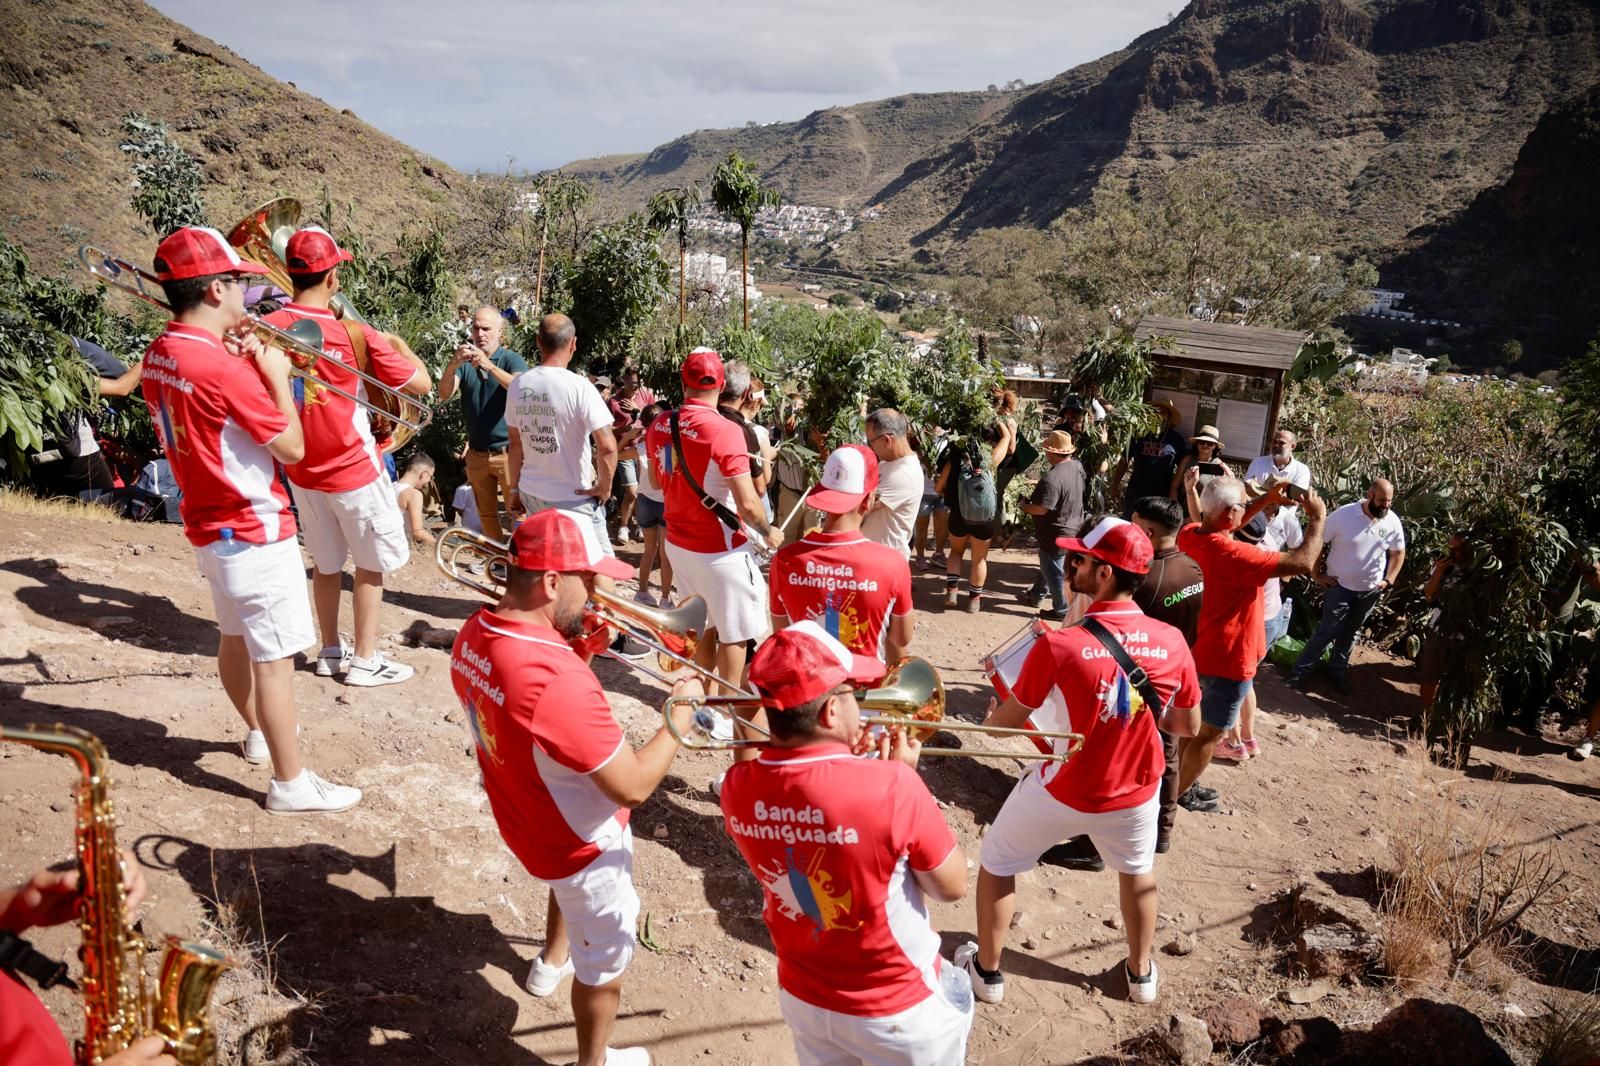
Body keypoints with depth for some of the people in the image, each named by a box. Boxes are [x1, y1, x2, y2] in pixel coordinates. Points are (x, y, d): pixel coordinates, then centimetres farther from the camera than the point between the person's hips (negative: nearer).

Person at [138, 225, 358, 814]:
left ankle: (260, 732, 44)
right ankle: (291, 783, 8)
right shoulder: (221, 367, -25)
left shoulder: (158, 356, 3)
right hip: (255, 532, -9)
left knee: (236, 637, 24)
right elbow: (292, 447, -19)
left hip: (208, 527, 9)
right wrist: (276, 375, -9)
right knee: (274, 656, -1)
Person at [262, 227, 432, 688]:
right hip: (353, 469, -5)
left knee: (325, 563, 19)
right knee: (371, 565, 10)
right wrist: (396, 345, 5)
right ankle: (364, 660, 16)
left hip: (301, 471, 5)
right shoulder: (355, 333, -19)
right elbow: (422, 384, -12)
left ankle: (331, 651, 30)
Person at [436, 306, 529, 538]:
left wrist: (489, 366, -37)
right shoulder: (465, 360, 5)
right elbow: (444, 394, -8)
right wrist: (452, 365, -28)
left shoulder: (511, 359, -4)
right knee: (486, 515, 13)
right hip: (476, 455, 4)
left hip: (508, 452, -4)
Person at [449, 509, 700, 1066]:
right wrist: (680, 715, -19)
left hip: (526, 824, 8)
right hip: (583, 846, -8)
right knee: (605, 961, 20)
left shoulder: (474, 633, -14)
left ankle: (552, 961, 65)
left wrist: (573, 645, -8)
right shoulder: (558, 681, -41)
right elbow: (633, 787, -32)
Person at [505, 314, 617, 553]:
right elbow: (607, 447, -23)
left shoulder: (518, 385, -1)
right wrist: (605, 486, -7)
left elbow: (515, 445, 8)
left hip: (531, 493, 6)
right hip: (574, 498, -6)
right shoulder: (579, 387, -18)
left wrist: (517, 490, 18)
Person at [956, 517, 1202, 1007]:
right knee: (1137, 870, 34)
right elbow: (1189, 726, -1)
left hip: (1062, 793, -3)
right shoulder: (1172, 642, -15)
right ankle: (1141, 973, 50)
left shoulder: (1059, 645, -27)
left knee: (996, 863, 22)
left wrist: (990, 718, 8)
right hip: (1134, 793, 4)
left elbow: (1008, 722, -14)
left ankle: (987, 970, 37)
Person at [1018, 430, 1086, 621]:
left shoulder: (1052, 478, -32)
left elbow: (1041, 509, -32)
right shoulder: (1077, 465, -4)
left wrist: (1024, 506, -11)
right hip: (1072, 527, 9)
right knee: (1049, 565, 25)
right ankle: (1036, 596, 43)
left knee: (1055, 573, 8)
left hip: (1056, 534, -9)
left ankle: (1061, 611, 22)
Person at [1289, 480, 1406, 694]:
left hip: (1370, 590, 4)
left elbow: (1398, 552, 10)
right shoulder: (1344, 515, -18)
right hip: (1339, 585, -4)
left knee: (1350, 633, 18)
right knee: (1327, 631, -3)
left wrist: (1389, 580, 1)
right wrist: (1318, 575, -11)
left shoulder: (1393, 521, -6)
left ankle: (1337, 670, 34)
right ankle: (1300, 670, 8)